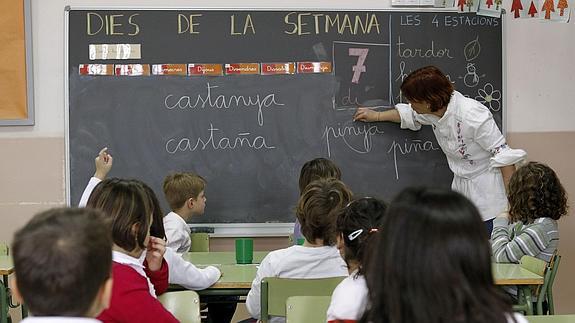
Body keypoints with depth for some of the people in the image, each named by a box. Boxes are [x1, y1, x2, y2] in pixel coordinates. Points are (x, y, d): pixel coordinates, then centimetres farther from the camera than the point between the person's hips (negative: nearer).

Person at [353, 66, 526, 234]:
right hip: (460, 185, 8)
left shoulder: (472, 115, -27)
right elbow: (409, 114, 22)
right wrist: (376, 115, 29)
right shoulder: (435, 109, -3)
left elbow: (503, 154, -23)